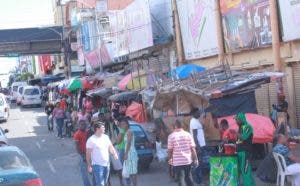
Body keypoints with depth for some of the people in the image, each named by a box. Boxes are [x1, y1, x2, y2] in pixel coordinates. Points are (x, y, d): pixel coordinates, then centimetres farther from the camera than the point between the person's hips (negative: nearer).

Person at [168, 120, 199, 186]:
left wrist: (170, 158, 13)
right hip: (188, 160, 2)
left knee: (179, 179, 7)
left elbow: (170, 150, -3)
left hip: (177, 162, -2)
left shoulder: (171, 136, -7)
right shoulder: (188, 135, -2)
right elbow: (193, 148, -3)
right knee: (188, 178, 18)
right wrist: (195, 159, 4)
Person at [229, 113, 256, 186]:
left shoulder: (248, 127, -8)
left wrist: (235, 132, -14)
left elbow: (243, 137, -20)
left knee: (245, 170, -11)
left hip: (245, 152, -9)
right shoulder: (240, 127, 18)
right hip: (239, 152, 9)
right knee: (242, 170, 11)